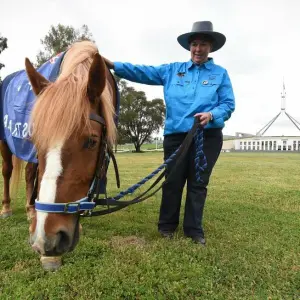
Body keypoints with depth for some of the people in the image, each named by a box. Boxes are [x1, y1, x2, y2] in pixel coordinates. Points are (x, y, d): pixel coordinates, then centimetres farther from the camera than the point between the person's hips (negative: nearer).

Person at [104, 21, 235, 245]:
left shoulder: (220, 74, 7)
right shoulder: (173, 70, 10)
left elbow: (228, 104, 1)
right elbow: (143, 73, 4)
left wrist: (212, 114, -20)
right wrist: (112, 65, -5)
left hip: (208, 137, -1)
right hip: (175, 136, 1)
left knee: (198, 183, 6)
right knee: (173, 182, 8)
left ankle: (194, 229, 19)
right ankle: (167, 225, 23)